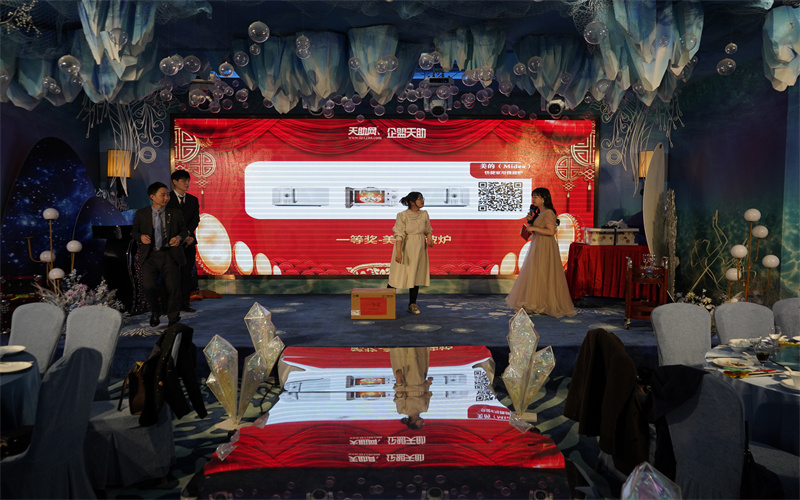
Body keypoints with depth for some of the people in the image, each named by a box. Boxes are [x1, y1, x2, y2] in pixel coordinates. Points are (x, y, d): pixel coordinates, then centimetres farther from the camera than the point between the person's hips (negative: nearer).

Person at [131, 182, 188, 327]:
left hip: (170, 255, 0)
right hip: (150, 256, 0)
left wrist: (179, 237, -8)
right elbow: (134, 231, 14)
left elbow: (184, 230, 14)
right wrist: (141, 236, -8)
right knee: (148, 286, -15)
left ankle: (173, 319, 18)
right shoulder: (141, 214, 8)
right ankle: (155, 312, 17)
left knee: (173, 287, -5)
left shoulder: (175, 213, 9)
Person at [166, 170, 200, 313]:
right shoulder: (167, 199, 1)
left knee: (187, 273, 4)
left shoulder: (193, 200, 13)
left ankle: (185, 303, 11)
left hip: (188, 242, 4)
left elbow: (196, 219, 3)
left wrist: (187, 234, -13)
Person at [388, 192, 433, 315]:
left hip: (419, 249, 4)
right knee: (398, 275, 0)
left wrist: (430, 239, -7)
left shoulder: (424, 214, 3)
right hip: (405, 248, -4)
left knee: (416, 275, 7)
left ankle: (412, 305, 17)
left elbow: (428, 230, 14)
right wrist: (398, 252, -22)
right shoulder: (402, 215, -11)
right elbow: (399, 235, -15)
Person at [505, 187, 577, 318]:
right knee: (534, 275, 9)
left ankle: (543, 307, 1)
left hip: (545, 248, -10)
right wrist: (530, 221, 5)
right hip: (537, 246, 10)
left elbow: (551, 231, -22)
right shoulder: (538, 213, 16)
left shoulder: (548, 213, -13)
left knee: (542, 275, -6)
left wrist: (534, 228, -19)